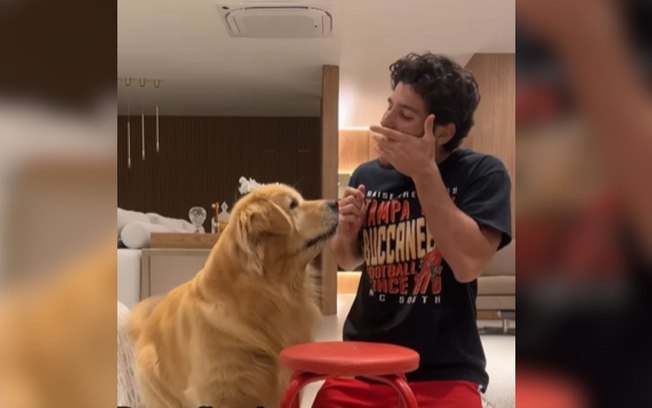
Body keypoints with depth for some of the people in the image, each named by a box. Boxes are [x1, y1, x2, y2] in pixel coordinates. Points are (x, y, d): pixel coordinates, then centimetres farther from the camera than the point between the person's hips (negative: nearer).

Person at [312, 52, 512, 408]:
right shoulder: (367, 175, 5)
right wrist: (347, 230, -5)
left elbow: (468, 264, -22)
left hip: (444, 372, -3)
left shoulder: (482, 173, -8)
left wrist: (425, 173, -22)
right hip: (362, 364, 4)